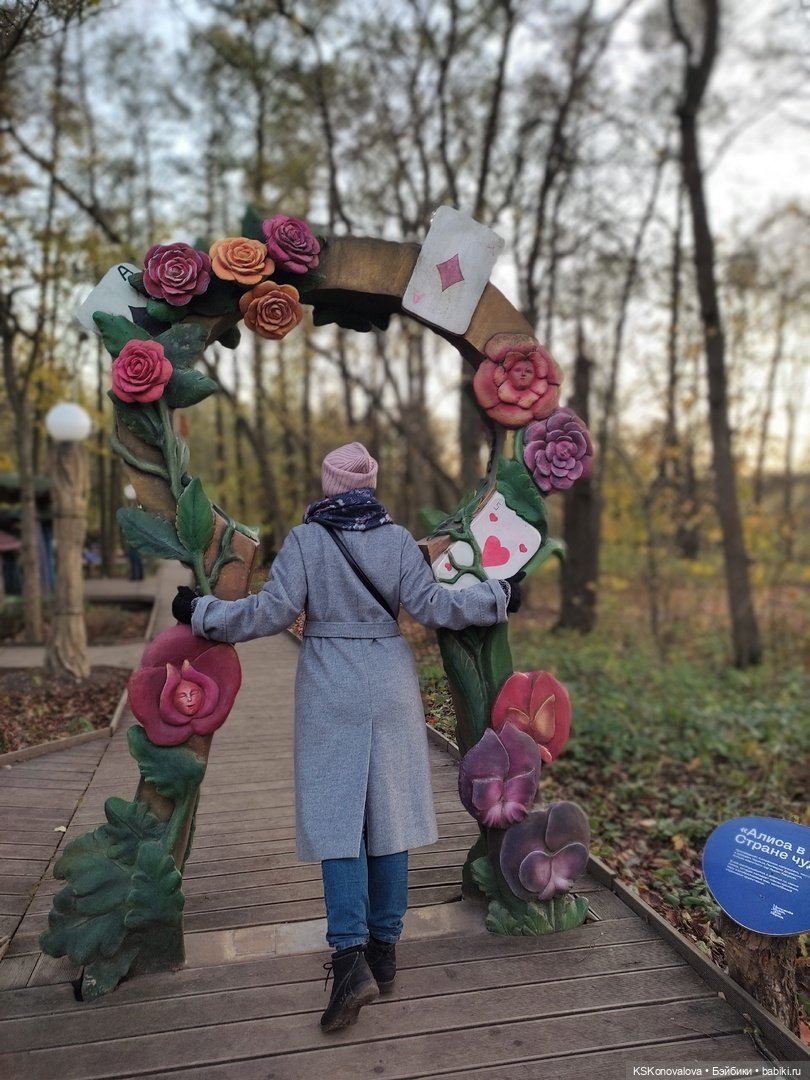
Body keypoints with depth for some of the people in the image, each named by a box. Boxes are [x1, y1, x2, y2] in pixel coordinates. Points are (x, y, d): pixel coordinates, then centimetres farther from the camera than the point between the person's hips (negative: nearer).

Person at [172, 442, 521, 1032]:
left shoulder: (305, 540, -5)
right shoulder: (398, 538, -1)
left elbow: (272, 610, -9)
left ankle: (351, 957, -6)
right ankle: (383, 949, 21)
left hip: (330, 688, -2)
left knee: (336, 812, 2)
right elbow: (433, 606, -3)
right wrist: (498, 596, 10)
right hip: (390, 684, 2)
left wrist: (201, 611, 2)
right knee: (389, 808, 10)